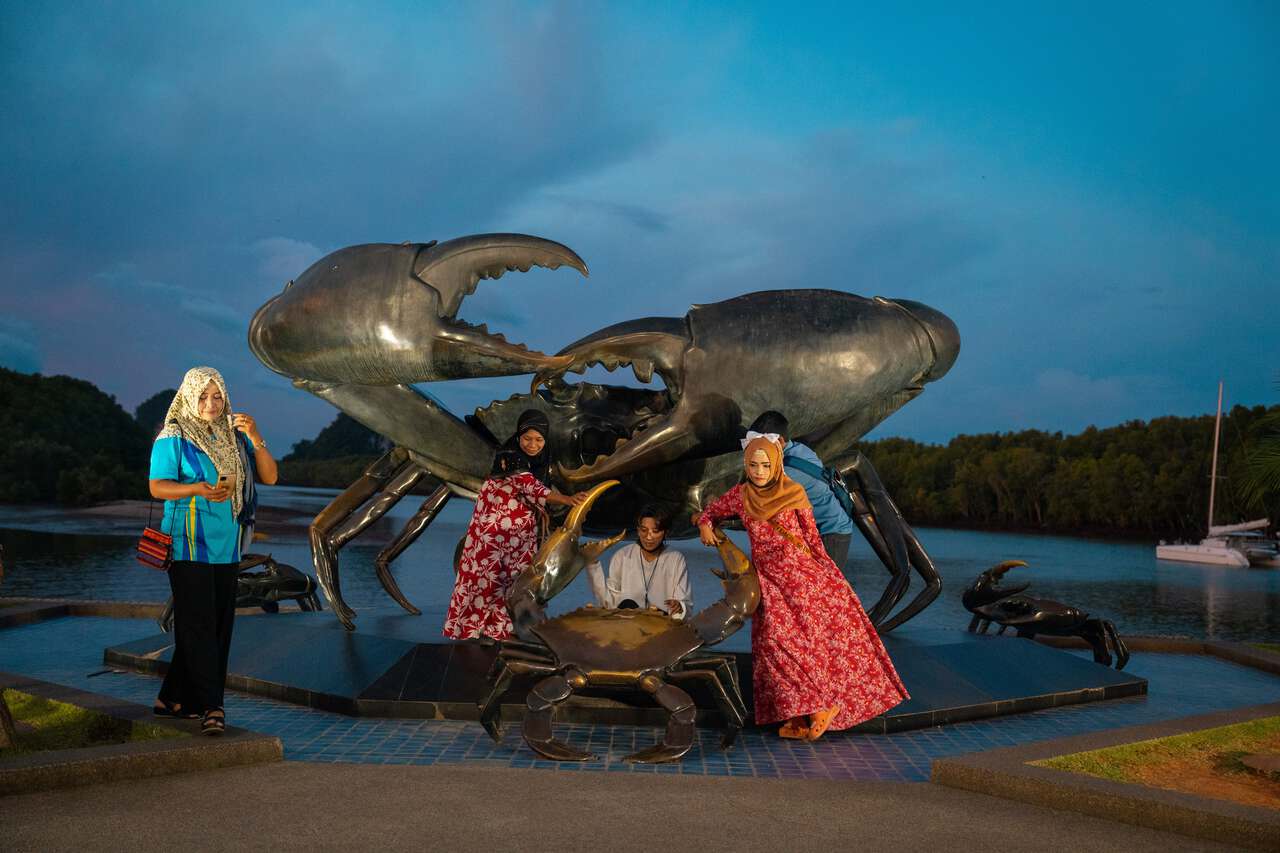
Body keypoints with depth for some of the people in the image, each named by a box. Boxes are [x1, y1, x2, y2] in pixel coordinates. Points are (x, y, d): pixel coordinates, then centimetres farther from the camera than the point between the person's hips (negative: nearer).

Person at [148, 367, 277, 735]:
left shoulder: (235, 438, 11)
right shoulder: (173, 438, -4)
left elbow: (270, 476, 3)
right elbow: (157, 486, -11)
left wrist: (256, 438, -11)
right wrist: (197, 489, -28)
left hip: (227, 546, 6)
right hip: (189, 544, -6)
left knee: (219, 625, 7)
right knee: (198, 624, -10)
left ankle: (172, 699, 19)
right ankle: (211, 706, -9)